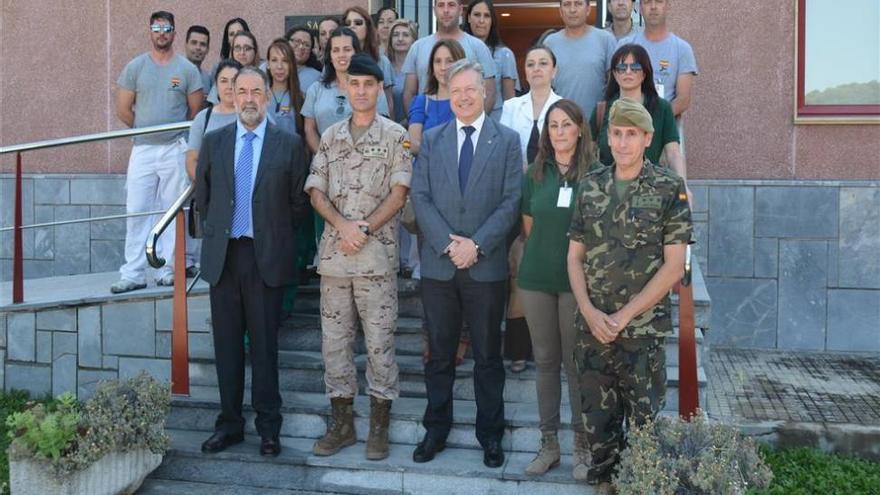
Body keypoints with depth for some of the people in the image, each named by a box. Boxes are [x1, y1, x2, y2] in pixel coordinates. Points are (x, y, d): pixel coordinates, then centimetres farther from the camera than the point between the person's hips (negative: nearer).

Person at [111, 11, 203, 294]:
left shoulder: (187, 69, 4)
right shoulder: (135, 67, 6)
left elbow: (196, 111, 7)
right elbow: (123, 110, 8)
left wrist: (176, 133, 8)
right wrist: (147, 130, 10)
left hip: (175, 150, -1)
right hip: (142, 149, 1)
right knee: (136, 211, -1)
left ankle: (168, 270, 11)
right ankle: (133, 274, 3)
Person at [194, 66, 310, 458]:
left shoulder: (289, 144, 0)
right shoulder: (214, 142, 8)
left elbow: (298, 201, 5)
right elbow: (202, 195, 16)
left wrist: (276, 236, 7)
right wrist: (218, 230, 13)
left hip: (266, 256, -2)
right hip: (222, 254, 3)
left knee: (264, 343, 4)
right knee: (226, 342, 9)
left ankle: (268, 426, 15)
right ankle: (229, 423, 20)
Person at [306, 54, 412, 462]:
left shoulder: (395, 136, 1)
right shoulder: (330, 136, 12)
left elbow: (398, 193, -6)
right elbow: (316, 191, 7)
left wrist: (364, 229, -13)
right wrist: (343, 225, -10)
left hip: (377, 253, -4)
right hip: (334, 252, 4)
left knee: (380, 340, 2)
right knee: (334, 338, 9)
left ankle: (379, 425, 13)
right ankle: (341, 421, 21)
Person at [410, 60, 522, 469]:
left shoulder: (507, 140, 2)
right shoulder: (431, 140, 8)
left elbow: (511, 201, -5)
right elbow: (420, 197, 1)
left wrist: (477, 244, -14)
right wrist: (448, 243, -12)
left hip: (486, 266, -1)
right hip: (438, 265, 2)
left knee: (488, 355, 10)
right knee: (440, 354, 11)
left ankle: (490, 435, 23)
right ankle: (436, 430, 25)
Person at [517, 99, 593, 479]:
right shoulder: (535, 174, 5)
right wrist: (543, 253, 9)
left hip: (577, 280, -3)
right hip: (536, 278, 3)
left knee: (576, 362, 3)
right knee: (545, 361, 10)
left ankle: (582, 445, 17)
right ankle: (549, 443, 21)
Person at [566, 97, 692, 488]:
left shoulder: (669, 188, -4)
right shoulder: (590, 186, 6)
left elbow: (674, 265, -8)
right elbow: (575, 257, 8)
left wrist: (623, 316, -11)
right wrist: (590, 312, -6)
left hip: (644, 330, -3)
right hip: (591, 327, 3)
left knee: (643, 421, 6)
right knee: (597, 418, 12)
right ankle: (602, 481, 29)